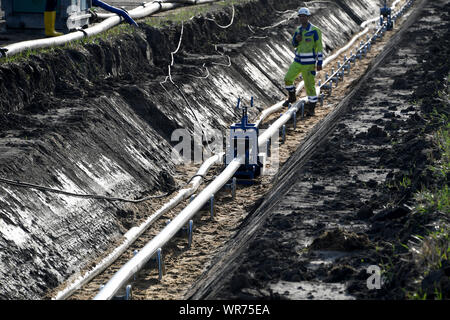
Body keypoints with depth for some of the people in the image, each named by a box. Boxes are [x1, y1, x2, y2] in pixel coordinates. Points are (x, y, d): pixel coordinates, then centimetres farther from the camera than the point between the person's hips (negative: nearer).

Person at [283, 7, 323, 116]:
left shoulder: (314, 30, -12)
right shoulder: (299, 29, 7)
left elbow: (319, 47, -11)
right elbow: (294, 44, 14)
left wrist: (319, 63, -14)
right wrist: (296, 39, -10)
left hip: (309, 63, -6)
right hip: (298, 61, 6)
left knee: (309, 85, -2)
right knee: (288, 79, 1)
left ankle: (311, 109, 9)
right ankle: (292, 98, 26)